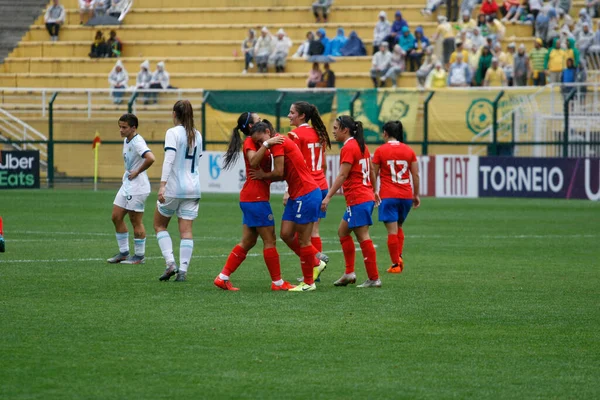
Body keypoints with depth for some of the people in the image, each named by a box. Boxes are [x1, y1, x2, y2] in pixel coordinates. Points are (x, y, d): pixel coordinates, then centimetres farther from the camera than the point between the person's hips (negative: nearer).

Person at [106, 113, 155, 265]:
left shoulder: (137, 142, -19)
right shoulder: (126, 140, 11)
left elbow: (150, 158, -35)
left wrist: (137, 172, -22)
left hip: (137, 186, -10)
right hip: (127, 184, 10)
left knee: (136, 222, -2)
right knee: (116, 217, 10)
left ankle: (139, 256, 9)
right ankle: (123, 253, 18)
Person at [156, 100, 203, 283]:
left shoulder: (173, 133, -8)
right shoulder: (197, 135, 11)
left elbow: (169, 159, -19)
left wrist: (162, 184, -25)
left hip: (174, 187, -5)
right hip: (193, 189, 5)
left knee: (159, 225, 12)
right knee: (186, 231, 3)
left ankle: (170, 263, -3)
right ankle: (183, 270, -6)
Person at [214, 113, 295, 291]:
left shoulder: (255, 142, 17)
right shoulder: (249, 142, -10)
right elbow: (253, 162, -27)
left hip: (251, 198, 10)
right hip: (256, 197, -10)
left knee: (248, 242, 10)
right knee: (270, 240, -2)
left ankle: (223, 278, 9)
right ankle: (277, 282, 4)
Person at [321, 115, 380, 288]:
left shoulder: (348, 148, -14)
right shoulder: (361, 146, 13)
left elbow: (342, 176, -19)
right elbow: (371, 171, 20)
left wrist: (328, 197, -19)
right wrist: (374, 190, 31)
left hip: (357, 200, -10)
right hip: (367, 195, 10)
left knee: (363, 237, -6)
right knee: (343, 232, 17)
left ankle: (374, 278, -4)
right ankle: (349, 273, 15)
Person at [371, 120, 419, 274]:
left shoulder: (380, 151, -4)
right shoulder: (409, 151, 5)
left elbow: (373, 175, 0)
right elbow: (416, 175, 6)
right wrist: (416, 195, 16)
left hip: (388, 196, -4)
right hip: (406, 195, 4)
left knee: (392, 230, -2)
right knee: (399, 227, 21)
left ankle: (396, 264, -2)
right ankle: (399, 257, 7)